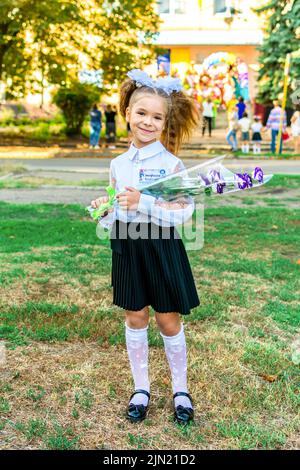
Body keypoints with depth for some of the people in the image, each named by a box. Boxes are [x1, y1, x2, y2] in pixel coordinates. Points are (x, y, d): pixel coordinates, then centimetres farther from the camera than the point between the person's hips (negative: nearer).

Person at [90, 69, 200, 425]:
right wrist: (104, 209, -7)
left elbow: (183, 213, -17)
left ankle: (180, 390, 27)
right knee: (135, 317, 13)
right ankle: (140, 389, 30)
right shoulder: (118, 163, 5)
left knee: (168, 319, 7)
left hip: (161, 247, -4)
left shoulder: (171, 164, -11)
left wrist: (142, 202, -28)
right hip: (127, 247, 5)